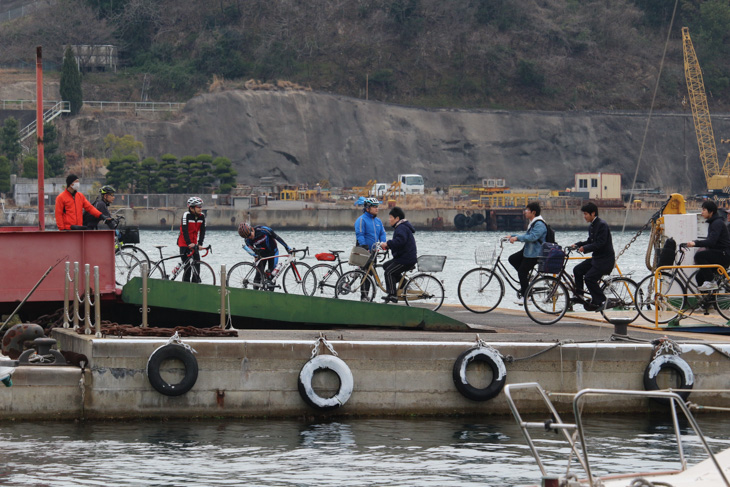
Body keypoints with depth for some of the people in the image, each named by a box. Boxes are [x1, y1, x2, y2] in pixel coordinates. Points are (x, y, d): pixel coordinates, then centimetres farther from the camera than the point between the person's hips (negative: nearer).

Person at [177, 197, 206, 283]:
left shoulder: (202, 216, -1)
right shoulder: (186, 215, -17)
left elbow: (202, 231, -2)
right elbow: (185, 230, -24)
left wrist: (200, 244, -13)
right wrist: (189, 243, -33)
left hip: (194, 243, 5)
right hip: (184, 243, -5)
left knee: (197, 263, -2)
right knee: (187, 266, -11)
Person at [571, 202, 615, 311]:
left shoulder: (602, 225, -18)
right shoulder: (591, 226, 12)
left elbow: (600, 243, -24)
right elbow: (590, 241, 18)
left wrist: (585, 248, -21)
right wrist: (577, 244, 4)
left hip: (605, 260, -10)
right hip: (596, 258, 10)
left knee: (589, 277, -18)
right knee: (577, 270, 4)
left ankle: (599, 300, -6)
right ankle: (579, 295, 12)